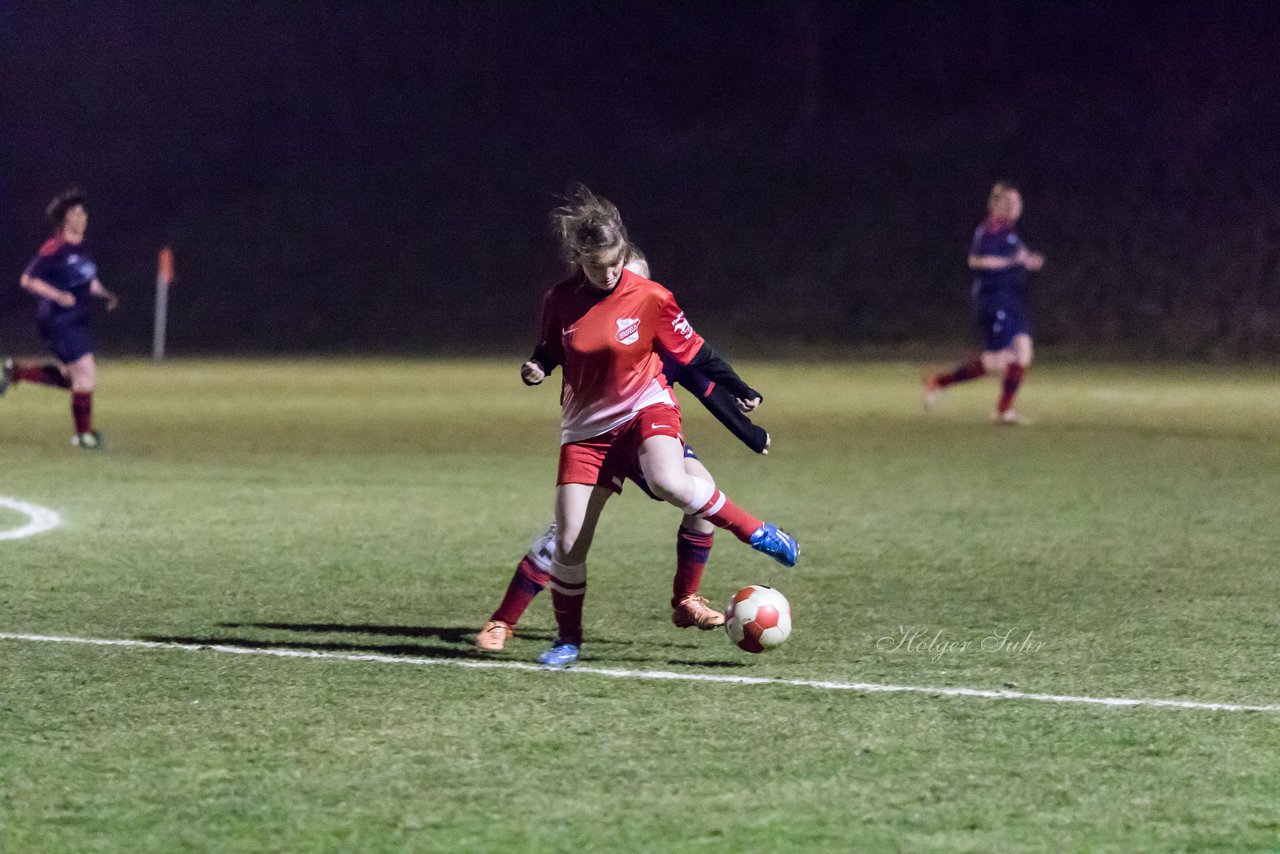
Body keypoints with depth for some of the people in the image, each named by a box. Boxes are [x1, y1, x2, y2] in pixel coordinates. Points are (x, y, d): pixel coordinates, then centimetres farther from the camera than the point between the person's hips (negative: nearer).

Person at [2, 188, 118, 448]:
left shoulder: (81, 248, 12)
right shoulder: (54, 249, -14)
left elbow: (89, 280, 27)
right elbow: (28, 279, -15)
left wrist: (104, 294, 9)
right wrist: (57, 295, -24)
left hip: (77, 320, 9)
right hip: (59, 321, -9)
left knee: (72, 378, 14)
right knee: (85, 371, -12)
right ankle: (83, 434, -1)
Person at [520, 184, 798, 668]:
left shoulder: (650, 299, -11)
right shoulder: (560, 301, -5)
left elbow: (693, 353, 0)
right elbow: (551, 348, 13)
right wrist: (536, 368, -8)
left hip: (646, 409, -3)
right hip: (586, 428, 3)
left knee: (670, 484, -37)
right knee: (568, 546, -4)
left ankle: (757, 534, -16)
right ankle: (568, 640, 18)